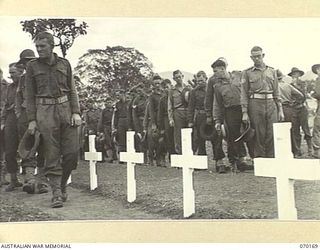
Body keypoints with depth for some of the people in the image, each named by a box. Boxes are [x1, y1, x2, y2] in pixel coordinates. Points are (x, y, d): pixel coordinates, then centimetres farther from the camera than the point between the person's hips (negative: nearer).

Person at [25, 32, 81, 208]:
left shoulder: (64, 63, 10)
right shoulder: (32, 66, 6)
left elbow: (72, 90, 11)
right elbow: (29, 95, 5)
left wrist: (76, 112, 0)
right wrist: (32, 120, -1)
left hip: (65, 108, 2)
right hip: (45, 112, -2)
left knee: (72, 151, -2)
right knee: (52, 155, -3)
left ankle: (62, 184, 22)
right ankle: (56, 193, 4)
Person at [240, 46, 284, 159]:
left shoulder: (272, 71, 13)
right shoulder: (247, 73, 5)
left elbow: (276, 92, 13)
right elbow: (244, 94, 0)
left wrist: (280, 109, 7)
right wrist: (244, 112, -7)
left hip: (271, 104, 2)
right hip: (255, 104, -2)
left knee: (272, 135, 0)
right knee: (259, 135, 1)